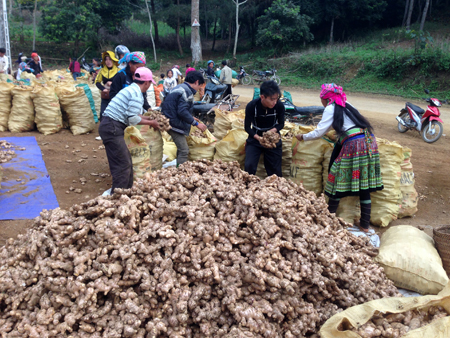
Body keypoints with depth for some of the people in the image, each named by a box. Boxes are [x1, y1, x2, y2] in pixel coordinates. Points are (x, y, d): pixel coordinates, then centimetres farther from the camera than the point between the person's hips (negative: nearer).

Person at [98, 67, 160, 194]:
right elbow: (133, 119, -17)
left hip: (108, 126, 10)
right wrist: (150, 123, -4)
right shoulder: (137, 94, -13)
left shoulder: (131, 89, 18)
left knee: (127, 161, 18)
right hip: (112, 128, -10)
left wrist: (148, 118, 25)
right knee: (123, 165, -7)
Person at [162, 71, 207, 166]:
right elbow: (182, 112, -24)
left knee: (181, 149, 20)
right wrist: (196, 123, -17)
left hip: (170, 121, 11)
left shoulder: (179, 87, 17)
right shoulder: (187, 91, -16)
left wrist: (191, 118, 25)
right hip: (175, 124, -11)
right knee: (184, 150, -10)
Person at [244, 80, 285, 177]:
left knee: (275, 171, 2)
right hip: (255, 139, -1)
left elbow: (281, 124, -2)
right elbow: (247, 127, -11)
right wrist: (258, 137, -29)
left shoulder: (279, 106, -17)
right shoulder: (251, 106, -20)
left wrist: (273, 130, -24)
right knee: (249, 166, -19)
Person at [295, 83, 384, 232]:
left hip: (354, 144, -7)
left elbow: (319, 132, -3)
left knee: (339, 180, 4)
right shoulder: (346, 105, 22)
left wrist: (303, 137, 11)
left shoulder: (330, 109, 0)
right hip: (369, 142, 8)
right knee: (364, 185, 10)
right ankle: (365, 224, 16)